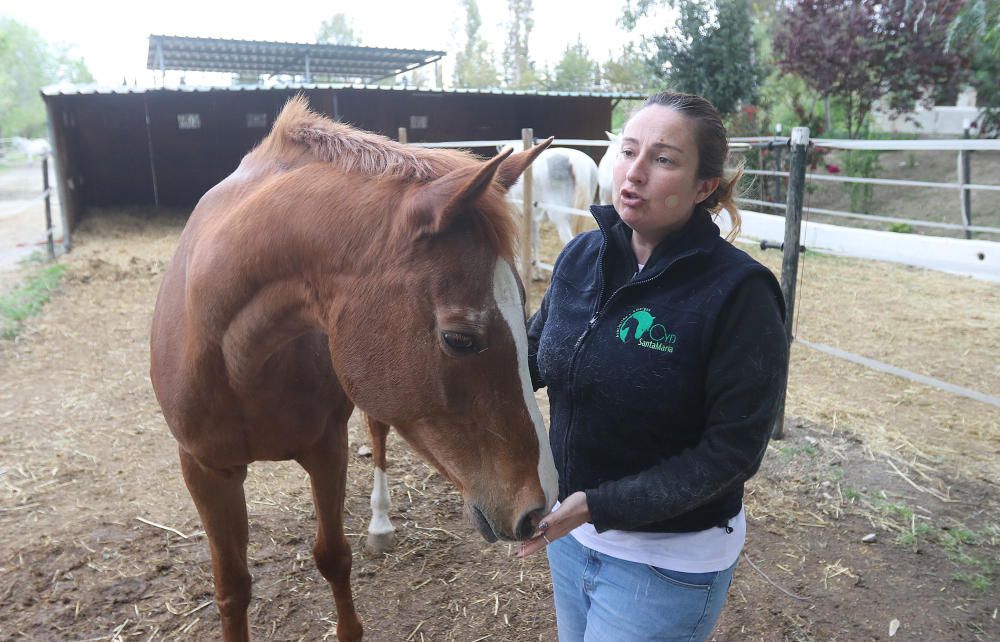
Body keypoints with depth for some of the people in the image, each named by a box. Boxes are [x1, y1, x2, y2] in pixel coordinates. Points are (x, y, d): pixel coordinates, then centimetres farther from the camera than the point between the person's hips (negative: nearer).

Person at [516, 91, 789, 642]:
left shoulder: (739, 292, -23)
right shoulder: (583, 256, -6)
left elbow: (732, 451, -22)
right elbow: (535, 351, 7)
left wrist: (598, 504, -26)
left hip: (668, 561, -5)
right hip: (569, 531, 6)